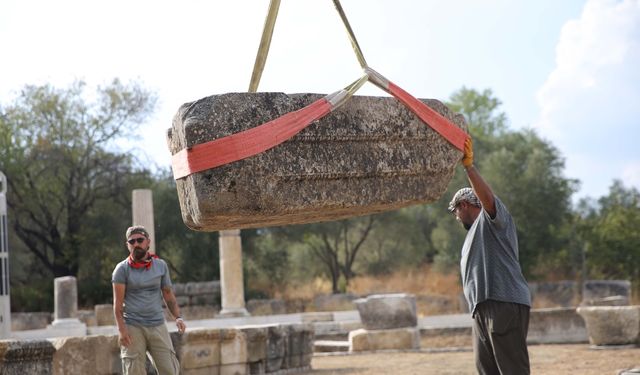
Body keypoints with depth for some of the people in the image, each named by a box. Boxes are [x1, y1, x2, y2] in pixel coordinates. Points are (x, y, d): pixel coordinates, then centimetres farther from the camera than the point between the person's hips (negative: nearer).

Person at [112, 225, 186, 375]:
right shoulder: (122, 269, -1)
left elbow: (168, 295, 13)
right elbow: (118, 303, -4)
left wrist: (178, 317, -3)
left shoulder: (161, 265, 9)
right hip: (133, 328, -3)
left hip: (158, 326, 3)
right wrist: (122, 330, -14)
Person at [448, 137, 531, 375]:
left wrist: (468, 166, -28)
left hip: (504, 304, -10)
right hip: (482, 309, 10)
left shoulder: (492, 218, 3)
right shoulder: (474, 232, 32)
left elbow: (487, 197, -20)